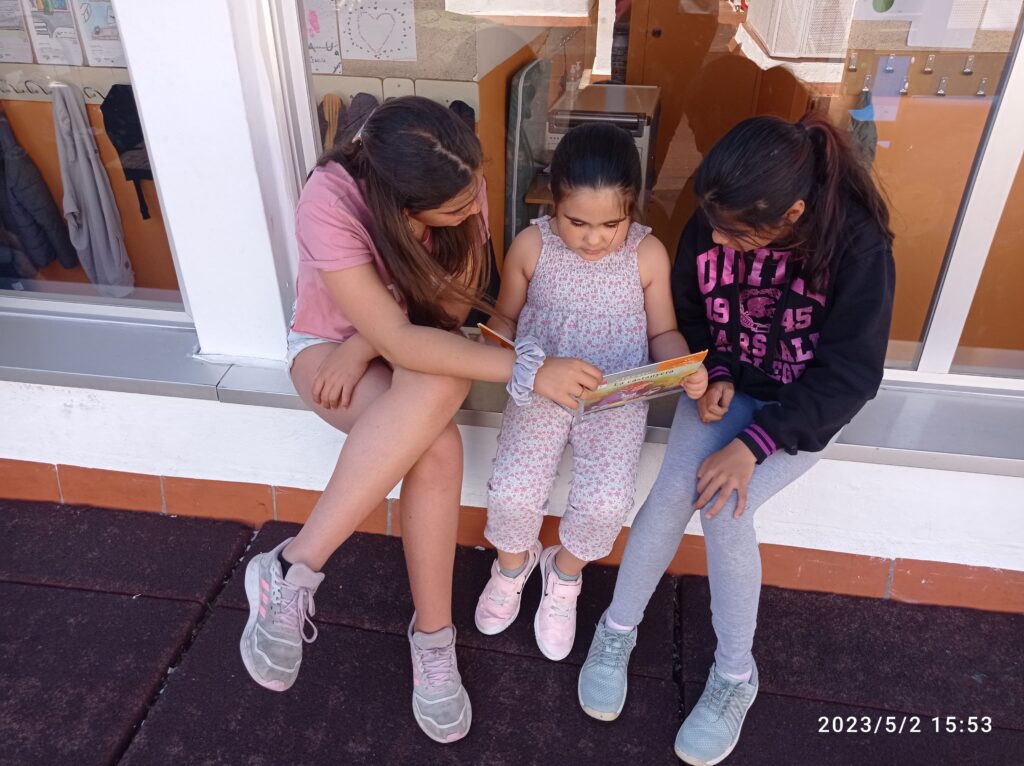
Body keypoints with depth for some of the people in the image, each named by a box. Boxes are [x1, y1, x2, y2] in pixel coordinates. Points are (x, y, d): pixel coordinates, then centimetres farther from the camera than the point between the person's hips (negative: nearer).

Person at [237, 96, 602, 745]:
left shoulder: (459, 183, -18)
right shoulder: (330, 205, -30)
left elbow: (452, 306, -11)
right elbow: (400, 341, -35)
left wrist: (364, 348, -23)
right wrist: (527, 370, -38)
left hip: (419, 345, 4)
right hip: (328, 345, -3)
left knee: (439, 390, -35)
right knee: (437, 448, -35)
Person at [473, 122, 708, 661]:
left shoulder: (648, 254, -7)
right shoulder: (531, 246, -6)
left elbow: (663, 332, 4)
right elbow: (505, 318, 6)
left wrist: (687, 369, -16)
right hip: (542, 390, 1)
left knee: (606, 503, -20)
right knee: (511, 493, -18)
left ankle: (565, 571, 17)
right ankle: (513, 562, 21)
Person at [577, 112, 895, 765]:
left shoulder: (859, 245, -24)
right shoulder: (713, 222, -14)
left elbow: (849, 375, -21)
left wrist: (753, 444, -27)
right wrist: (712, 375, -14)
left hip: (805, 411, -3)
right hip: (725, 387, 3)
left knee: (722, 507, -24)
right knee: (674, 489, -20)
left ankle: (736, 676, 0)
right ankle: (617, 630, 3)